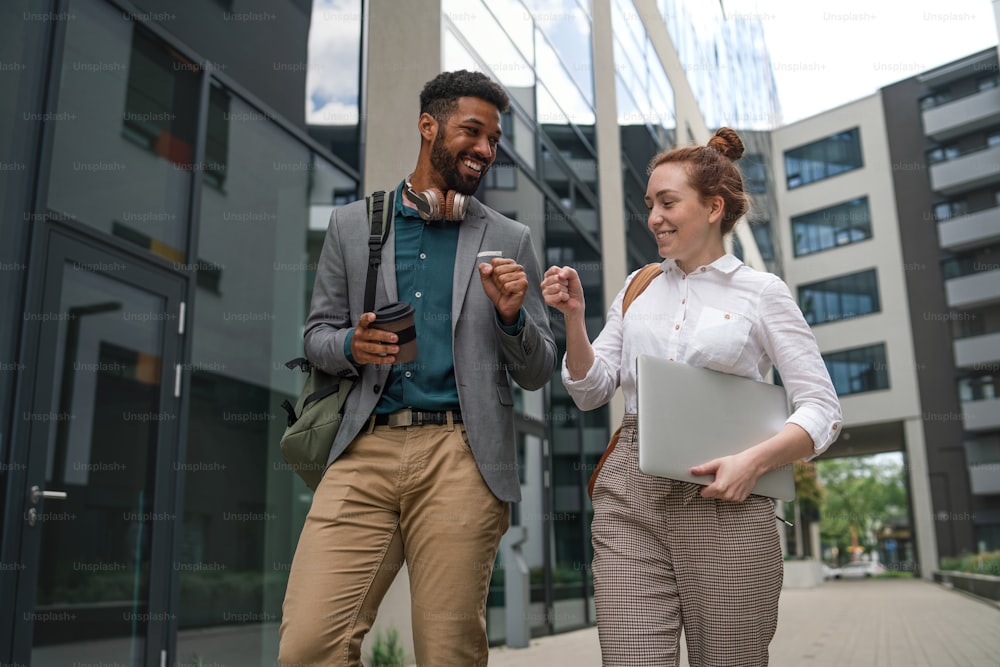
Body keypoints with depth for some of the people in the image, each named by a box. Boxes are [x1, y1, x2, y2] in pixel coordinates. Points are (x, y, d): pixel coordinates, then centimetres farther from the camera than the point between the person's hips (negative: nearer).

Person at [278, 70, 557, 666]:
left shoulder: (510, 241, 12)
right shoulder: (352, 224, 14)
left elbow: (538, 373, 13)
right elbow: (317, 332, 16)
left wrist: (511, 315, -8)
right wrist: (351, 346, -7)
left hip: (461, 459, 0)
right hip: (366, 449, 1)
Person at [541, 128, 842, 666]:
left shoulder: (761, 292, 2)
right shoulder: (638, 288, 14)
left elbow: (823, 411, -1)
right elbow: (591, 392, 13)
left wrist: (753, 461, -17)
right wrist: (573, 318, -2)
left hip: (724, 503, -2)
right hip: (630, 499, 3)